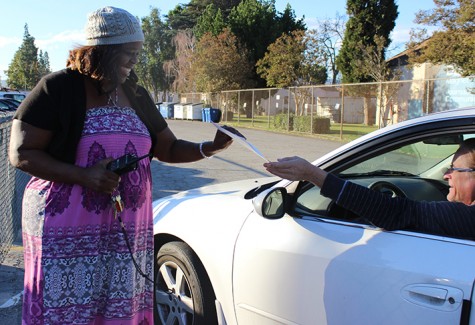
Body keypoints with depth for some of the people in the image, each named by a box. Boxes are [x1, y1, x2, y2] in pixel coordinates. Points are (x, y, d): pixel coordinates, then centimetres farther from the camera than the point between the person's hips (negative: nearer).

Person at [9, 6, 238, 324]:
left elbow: (169, 149, 16)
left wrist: (209, 148, -2)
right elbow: (21, 153, -9)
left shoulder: (136, 96, 11)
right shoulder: (59, 88, -7)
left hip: (128, 232, 5)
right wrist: (84, 176, -20)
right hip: (67, 233, -5)